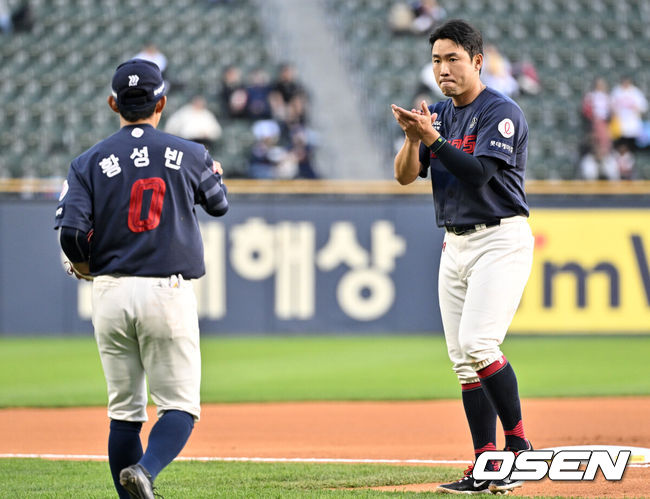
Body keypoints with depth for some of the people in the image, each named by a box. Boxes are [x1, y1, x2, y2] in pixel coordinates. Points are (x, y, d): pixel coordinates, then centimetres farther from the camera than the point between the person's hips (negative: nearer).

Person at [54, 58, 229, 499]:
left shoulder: (90, 162, 1)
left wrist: (82, 265, 11)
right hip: (168, 293, -2)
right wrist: (214, 172, 42)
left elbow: (71, 231, -10)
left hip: (110, 295, 2)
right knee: (179, 405, -1)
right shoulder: (188, 155, 2)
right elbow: (219, 203, 21)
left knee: (125, 411, 11)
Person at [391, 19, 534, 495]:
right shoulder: (438, 115, 12)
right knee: (463, 361, 4)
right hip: (455, 245, 8)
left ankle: (518, 445, -10)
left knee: (478, 343, -22)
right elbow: (405, 175, 4)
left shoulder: (503, 113, -10)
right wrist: (413, 137, -14)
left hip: (501, 241, -8)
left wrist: (432, 137, -26)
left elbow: (478, 172, -22)